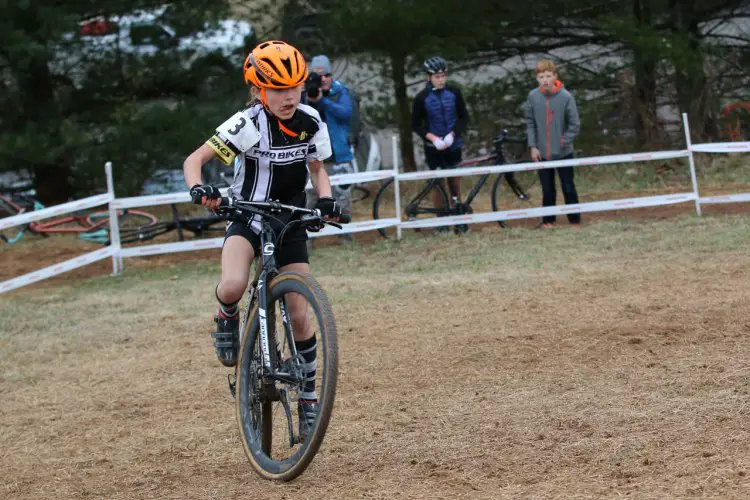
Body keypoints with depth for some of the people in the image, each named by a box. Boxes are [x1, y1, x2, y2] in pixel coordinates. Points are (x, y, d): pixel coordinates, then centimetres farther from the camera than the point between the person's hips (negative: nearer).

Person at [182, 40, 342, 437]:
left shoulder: (310, 123, -7)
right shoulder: (248, 124, -20)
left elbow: (317, 168, 10)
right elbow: (195, 159, -21)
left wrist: (326, 199, -10)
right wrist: (199, 189, -42)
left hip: (290, 222, 3)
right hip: (247, 216, -3)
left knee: (298, 315, -2)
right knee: (233, 285, -33)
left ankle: (309, 400, 13)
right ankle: (227, 319, 3)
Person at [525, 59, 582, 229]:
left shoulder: (565, 97, -12)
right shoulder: (533, 97, -4)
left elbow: (575, 124, -6)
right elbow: (530, 123, 3)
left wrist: (565, 141, -13)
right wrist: (533, 146, -3)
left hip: (563, 153, -2)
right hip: (542, 153, 2)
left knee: (568, 188, 6)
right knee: (547, 190, 8)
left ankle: (575, 221, 16)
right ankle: (548, 220, 19)